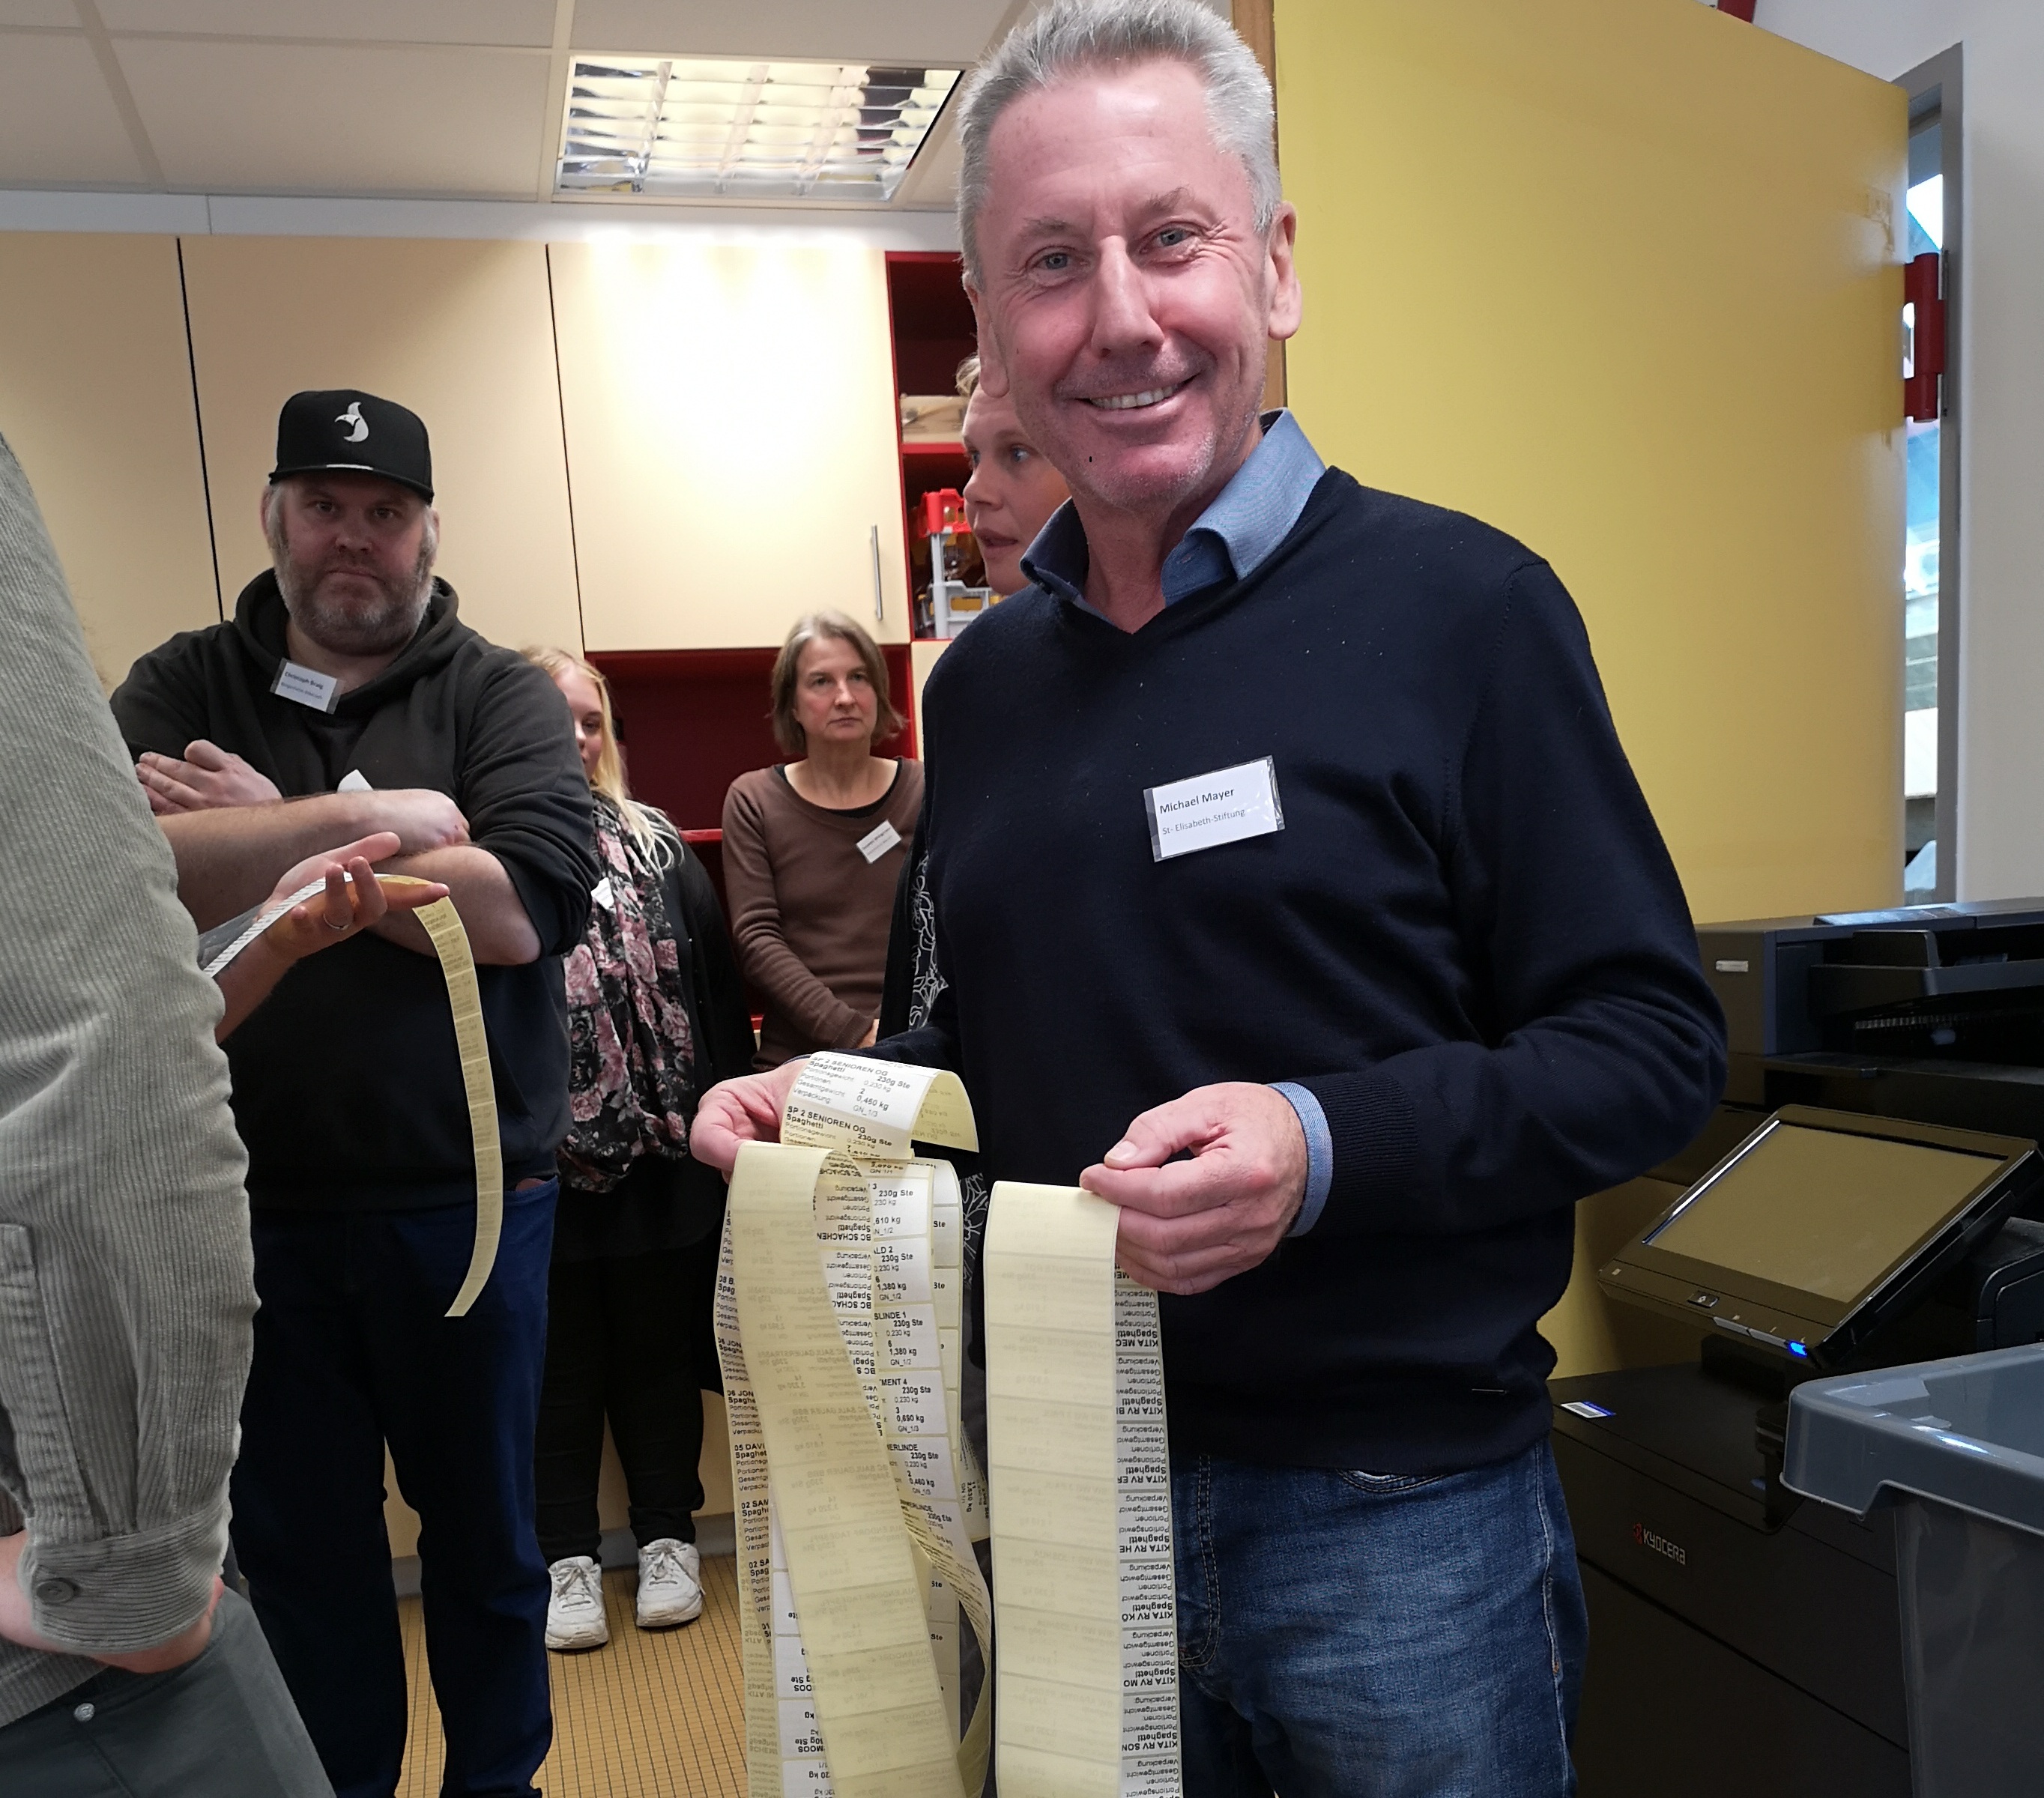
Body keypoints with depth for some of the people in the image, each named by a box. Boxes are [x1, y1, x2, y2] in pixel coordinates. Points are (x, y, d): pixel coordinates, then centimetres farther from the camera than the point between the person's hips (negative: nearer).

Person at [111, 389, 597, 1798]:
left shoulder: (501, 697, -2)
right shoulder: (181, 688, 4)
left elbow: (530, 906, -19)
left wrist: (265, 840, -14)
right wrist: (366, 820, -22)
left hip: (466, 1195, -1)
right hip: (249, 1200, 2)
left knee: (483, 1522, 16)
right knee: (295, 1537, 17)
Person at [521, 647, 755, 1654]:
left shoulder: (656, 846, 7)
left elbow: (717, 985, 5)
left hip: (662, 1156, 3)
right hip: (539, 1161, -2)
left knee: (659, 1350, 14)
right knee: (559, 1360, 11)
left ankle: (667, 1540, 28)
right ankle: (565, 1556, 26)